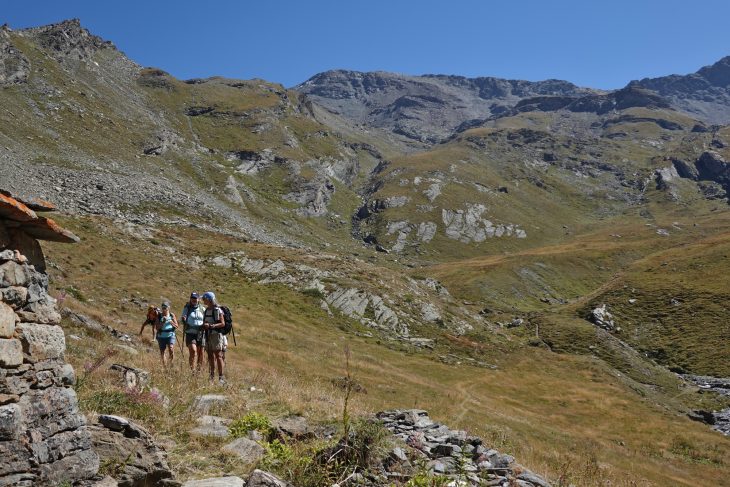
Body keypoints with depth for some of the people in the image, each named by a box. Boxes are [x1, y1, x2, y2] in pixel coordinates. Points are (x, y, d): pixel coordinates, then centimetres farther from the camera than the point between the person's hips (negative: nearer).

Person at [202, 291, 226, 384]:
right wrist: (204, 326, -1)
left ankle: (221, 377, -10)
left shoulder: (217, 310, -6)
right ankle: (212, 376, 11)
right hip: (208, 335, 7)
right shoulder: (206, 310, 15)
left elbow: (222, 323, -10)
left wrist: (211, 326, -21)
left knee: (218, 355, -10)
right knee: (210, 356, 7)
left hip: (216, 334, -7)